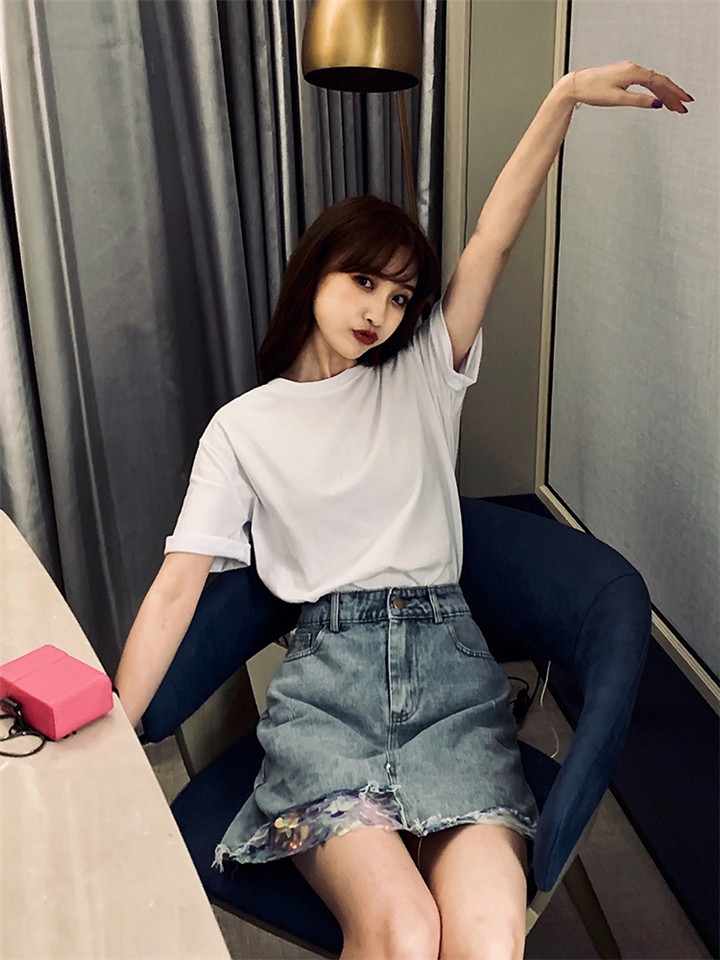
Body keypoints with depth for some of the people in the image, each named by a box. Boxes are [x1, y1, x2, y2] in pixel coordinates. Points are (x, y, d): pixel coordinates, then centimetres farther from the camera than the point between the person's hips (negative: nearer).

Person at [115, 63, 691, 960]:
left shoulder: (421, 377, 16)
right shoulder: (242, 426, 11)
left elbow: (490, 242, 5)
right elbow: (176, 587, 4)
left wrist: (567, 96, -4)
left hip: (447, 661, 2)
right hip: (325, 673, -1)